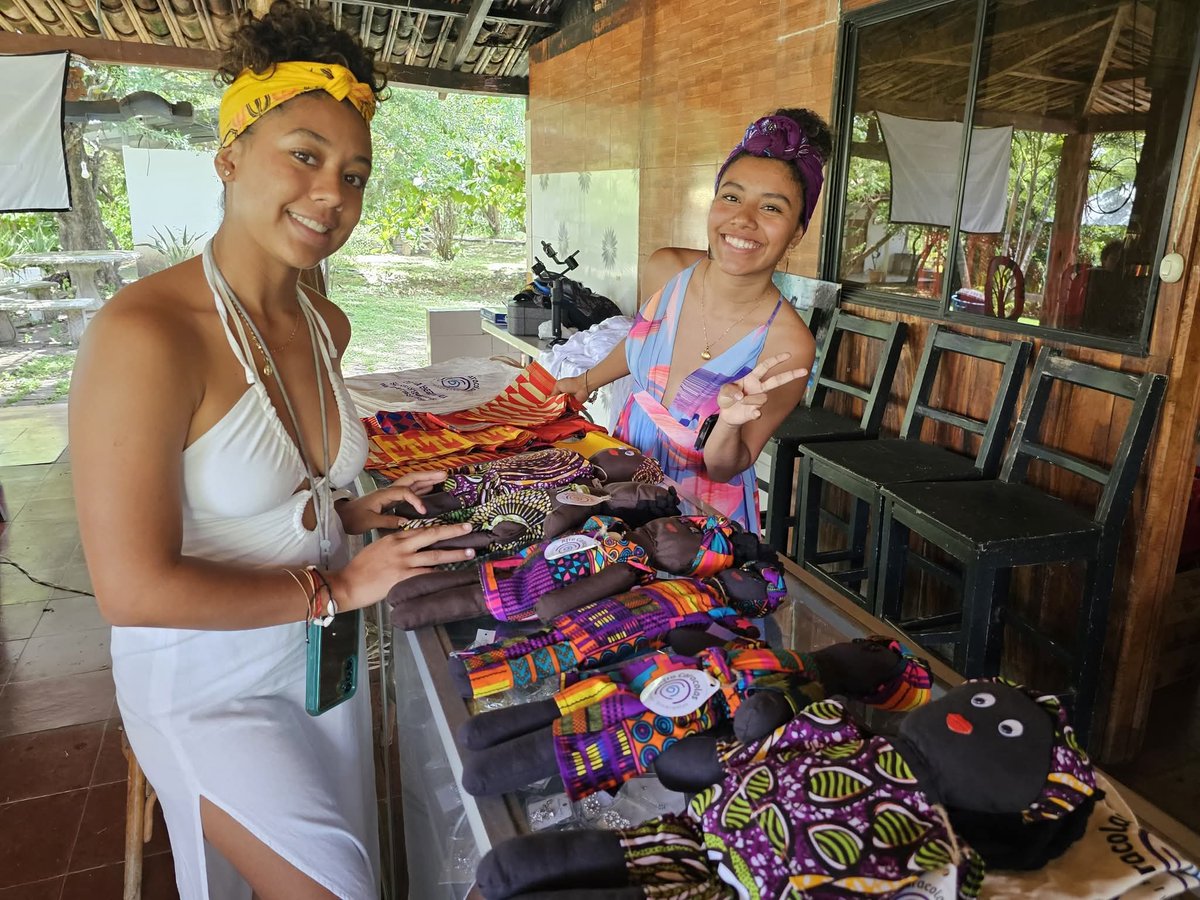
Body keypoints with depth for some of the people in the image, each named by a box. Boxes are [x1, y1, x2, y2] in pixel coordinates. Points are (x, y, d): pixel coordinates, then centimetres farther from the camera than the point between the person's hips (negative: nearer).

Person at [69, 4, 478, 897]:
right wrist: (335, 587, -19)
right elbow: (134, 587, -25)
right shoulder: (144, 334, -25)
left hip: (320, 656, 7)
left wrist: (350, 513, -4)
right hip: (208, 685, -7)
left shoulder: (325, 325, -2)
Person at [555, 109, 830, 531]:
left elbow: (723, 470, -14)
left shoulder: (787, 346, -24)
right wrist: (586, 381, 22)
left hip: (703, 512, -3)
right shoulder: (664, 270, -12)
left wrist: (730, 423, -33)